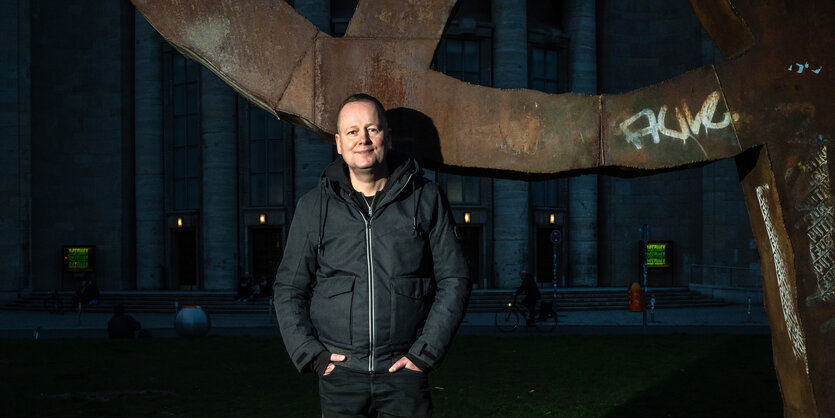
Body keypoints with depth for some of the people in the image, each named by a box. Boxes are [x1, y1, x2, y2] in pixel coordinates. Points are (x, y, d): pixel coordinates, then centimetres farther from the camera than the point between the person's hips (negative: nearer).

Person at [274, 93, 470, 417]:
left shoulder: (426, 199, 3)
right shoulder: (313, 207, 5)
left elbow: (454, 281, 5)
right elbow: (288, 289, 11)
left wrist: (425, 352, -2)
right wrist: (310, 354, 0)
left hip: (405, 372, 0)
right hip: (339, 373, 1)